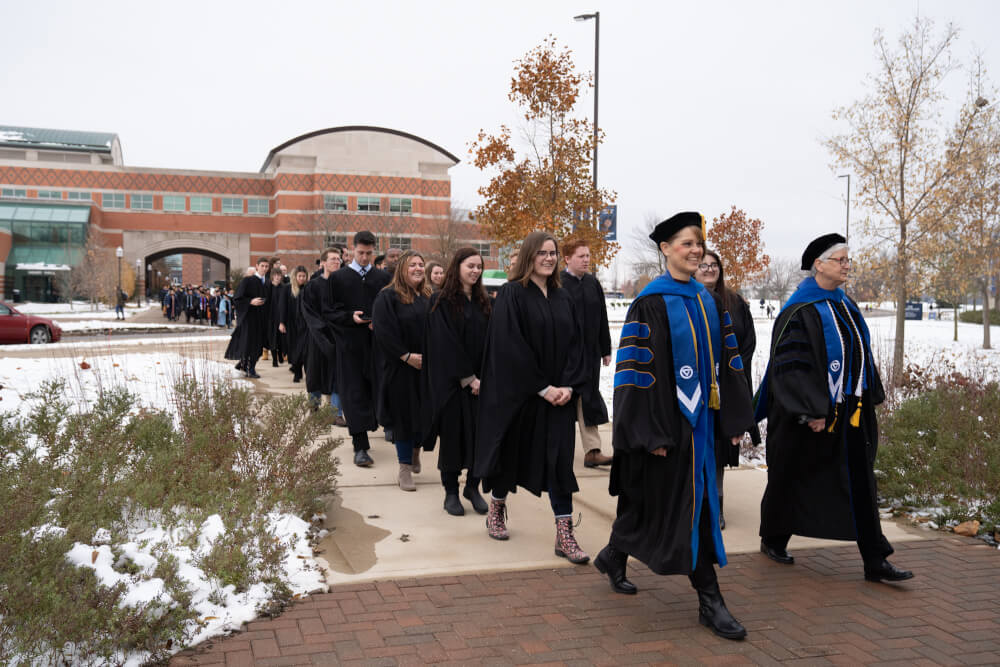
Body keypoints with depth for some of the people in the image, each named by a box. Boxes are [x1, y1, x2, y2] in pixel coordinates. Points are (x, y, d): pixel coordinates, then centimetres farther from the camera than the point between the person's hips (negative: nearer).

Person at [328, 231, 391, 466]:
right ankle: (360, 447, -3)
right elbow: (331, 312, 2)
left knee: (377, 391, 6)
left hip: (377, 342, 2)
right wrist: (351, 317, -15)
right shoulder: (339, 277, 4)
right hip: (350, 343, -2)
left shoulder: (383, 278, 9)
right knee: (355, 395, -3)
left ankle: (361, 435, 25)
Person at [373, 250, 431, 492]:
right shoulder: (388, 297, -6)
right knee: (404, 415, 0)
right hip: (401, 368, -5)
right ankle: (405, 467, 10)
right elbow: (384, 332, -14)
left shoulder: (429, 297, 12)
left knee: (426, 413, 7)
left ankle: (415, 450, 35)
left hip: (427, 366, 5)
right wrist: (406, 356, -17)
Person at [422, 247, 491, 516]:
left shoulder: (483, 302, 11)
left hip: (479, 381, 4)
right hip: (451, 381, -4)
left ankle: (473, 487, 17)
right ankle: (451, 491, 14)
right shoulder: (441, 302, -5)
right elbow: (445, 344, -11)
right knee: (453, 432, 2)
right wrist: (467, 378, -15)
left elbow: (491, 341, 8)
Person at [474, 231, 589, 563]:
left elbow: (575, 345, 7)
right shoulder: (511, 294, -8)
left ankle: (564, 535, -2)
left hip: (557, 395, 4)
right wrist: (542, 388, -16)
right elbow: (510, 346, -15)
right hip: (516, 393, -4)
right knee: (510, 450, 10)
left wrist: (568, 386, -7)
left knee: (560, 458, -3)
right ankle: (496, 509, 35)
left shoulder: (563, 298, 9)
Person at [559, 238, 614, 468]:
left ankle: (592, 451, 4)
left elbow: (602, 320, 14)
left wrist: (606, 350, 12)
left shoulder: (593, 284, 10)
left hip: (589, 352, 5)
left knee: (587, 400, 4)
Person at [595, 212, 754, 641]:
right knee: (690, 504, -4)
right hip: (667, 419, -8)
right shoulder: (650, 303, -12)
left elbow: (727, 361, 12)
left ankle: (614, 557, 35)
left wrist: (734, 418, 8)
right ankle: (709, 601, 6)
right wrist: (652, 431, -18)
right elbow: (637, 368, -15)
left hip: (700, 417, 8)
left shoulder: (708, 301, 10)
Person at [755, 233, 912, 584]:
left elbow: (860, 354, 17)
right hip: (809, 415, -7)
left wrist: (869, 398, 15)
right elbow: (790, 365, -19)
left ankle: (875, 561, 7)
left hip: (850, 412, 7)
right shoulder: (800, 311, -15)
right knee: (792, 480, 10)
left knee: (860, 484, 4)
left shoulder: (846, 306, 9)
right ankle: (773, 539, 30)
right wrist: (811, 411, -22)